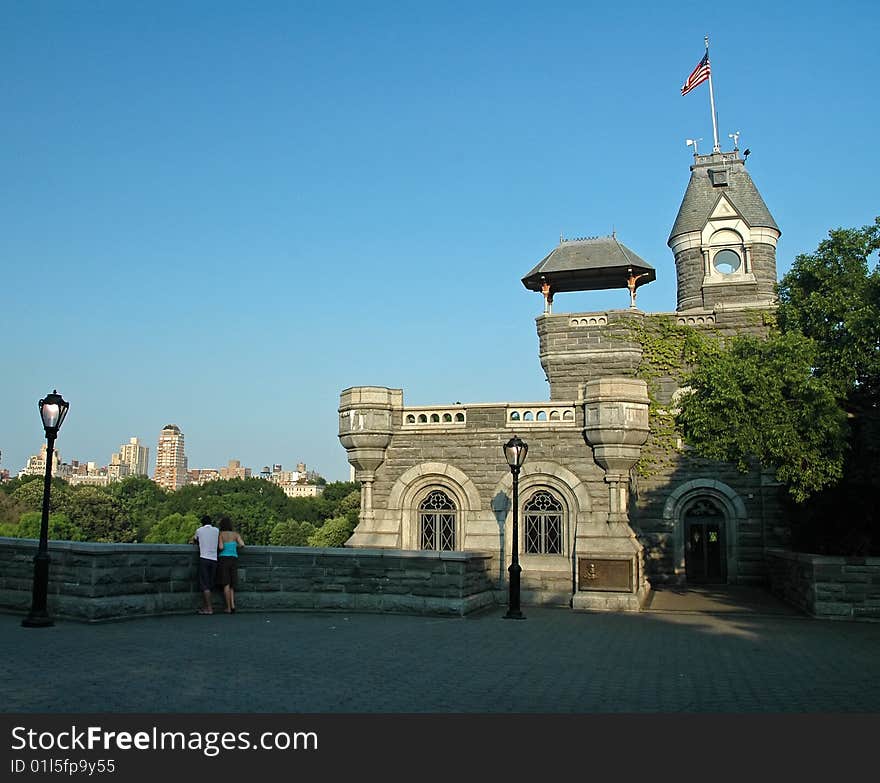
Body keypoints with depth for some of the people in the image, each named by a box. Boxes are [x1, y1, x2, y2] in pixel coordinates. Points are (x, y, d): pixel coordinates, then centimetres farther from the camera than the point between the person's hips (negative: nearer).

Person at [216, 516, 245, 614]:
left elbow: (220, 547, -12)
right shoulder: (235, 534, 6)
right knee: (231, 585, 11)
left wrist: (218, 547, 11)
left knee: (226, 584, -1)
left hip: (224, 559, -3)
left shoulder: (221, 534, -1)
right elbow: (242, 545, -5)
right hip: (234, 560, 3)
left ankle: (229, 608, -2)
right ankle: (233, 605, -5)